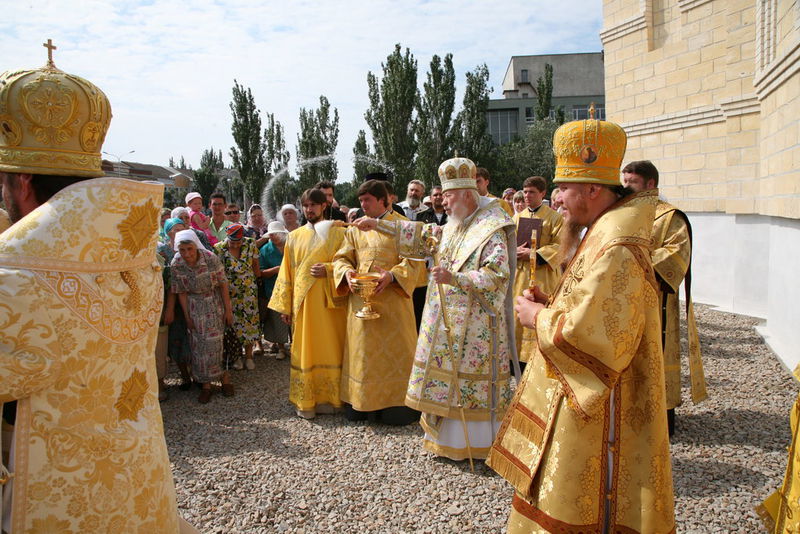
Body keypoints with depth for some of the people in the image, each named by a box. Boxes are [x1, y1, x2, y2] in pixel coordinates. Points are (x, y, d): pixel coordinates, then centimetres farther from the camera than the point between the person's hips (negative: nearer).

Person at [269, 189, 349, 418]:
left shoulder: (338, 234, 5)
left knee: (329, 347, 1)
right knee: (304, 349, 2)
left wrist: (329, 270, -15)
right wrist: (285, 305, 7)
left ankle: (328, 398, 13)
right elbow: (287, 272, 12)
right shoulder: (294, 237, 13)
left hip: (330, 301, -2)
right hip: (302, 302, 2)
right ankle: (305, 401, 11)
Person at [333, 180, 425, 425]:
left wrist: (392, 276, -23)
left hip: (391, 300, -3)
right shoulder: (355, 228, 13)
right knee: (362, 350, 8)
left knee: (394, 350, 0)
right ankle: (360, 404, 18)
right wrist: (347, 272, -12)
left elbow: (414, 260, -6)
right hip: (360, 299, 4)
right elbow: (341, 258, 11)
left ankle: (395, 403, 11)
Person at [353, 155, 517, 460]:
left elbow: (497, 277, -20)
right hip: (447, 322, 8)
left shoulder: (492, 231, -12)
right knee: (447, 377, 13)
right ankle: (448, 436, 26)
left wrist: (455, 278, -29)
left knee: (471, 380, 0)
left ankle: (476, 442, 15)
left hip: (475, 325, -8)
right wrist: (379, 225, 14)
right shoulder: (453, 228, 13)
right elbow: (422, 236, 18)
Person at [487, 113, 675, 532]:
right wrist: (550, 305, 4)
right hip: (577, 394, 10)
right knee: (554, 500, 22)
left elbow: (592, 335, -29)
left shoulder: (616, 248, -24)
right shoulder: (601, 234, 10)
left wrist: (538, 318, -14)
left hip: (596, 415, -10)